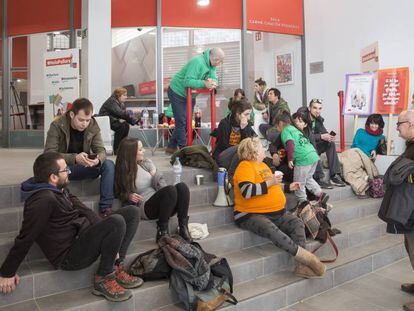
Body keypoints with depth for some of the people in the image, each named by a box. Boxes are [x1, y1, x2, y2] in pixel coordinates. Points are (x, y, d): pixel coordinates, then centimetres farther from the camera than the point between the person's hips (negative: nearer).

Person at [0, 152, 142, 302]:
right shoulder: (43, 199, -21)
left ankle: (116, 268, 0)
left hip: (83, 235, 9)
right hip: (69, 256, -9)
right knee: (117, 221, -32)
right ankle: (103, 279, -11)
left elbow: (84, 211, 5)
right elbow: (26, 238, -18)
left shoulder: (60, 190, 10)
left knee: (131, 212, 1)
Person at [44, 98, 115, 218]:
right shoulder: (56, 126, -17)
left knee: (109, 165, -22)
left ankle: (105, 209, -22)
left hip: (84, 167, 3)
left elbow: (101, 150, -7)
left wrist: (98, 159, -34)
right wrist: (74, 158, -40)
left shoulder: (93, 126, -7)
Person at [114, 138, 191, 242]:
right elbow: (121, 194, 11)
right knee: (170, 189, -33)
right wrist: (129, 196, -11)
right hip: (145, 207, -5)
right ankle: (162, 231, -24)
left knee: (182, 186, -25)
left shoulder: (146, 162, 12)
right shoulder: (123, 172, 1)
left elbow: (159, 180, 4)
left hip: (160, 201, 5)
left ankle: (183, 227, -21)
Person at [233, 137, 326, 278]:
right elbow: (246, 192, -27)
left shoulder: (262, 165, 18)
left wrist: (288, 187, 26)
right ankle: (307, 257, -29)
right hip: (251, 215, -9)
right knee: (271, 230, -35)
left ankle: (301, 265, -16)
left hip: (275, 212, 9)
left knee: (297, 223, -12)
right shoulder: (245, 166, -12)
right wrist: (269, 183, -21)